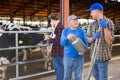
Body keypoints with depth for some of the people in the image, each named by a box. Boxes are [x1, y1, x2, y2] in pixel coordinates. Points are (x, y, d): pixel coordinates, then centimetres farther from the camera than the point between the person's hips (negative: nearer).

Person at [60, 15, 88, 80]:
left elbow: (85, 43, 4)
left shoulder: (81, 31, 3)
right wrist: (67, 38, -26)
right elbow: (62, 43, -5)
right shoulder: (65, 31, 2)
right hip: (68, 56, 0)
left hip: (79, 57, 0)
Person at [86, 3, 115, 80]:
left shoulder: (109, 22, -10)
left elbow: (109, 41, -15)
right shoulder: (92, 25, 7)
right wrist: (94, 38, -15)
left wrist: (105, 27, -25)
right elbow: (89, 40, 7)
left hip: (103, 56, -6)